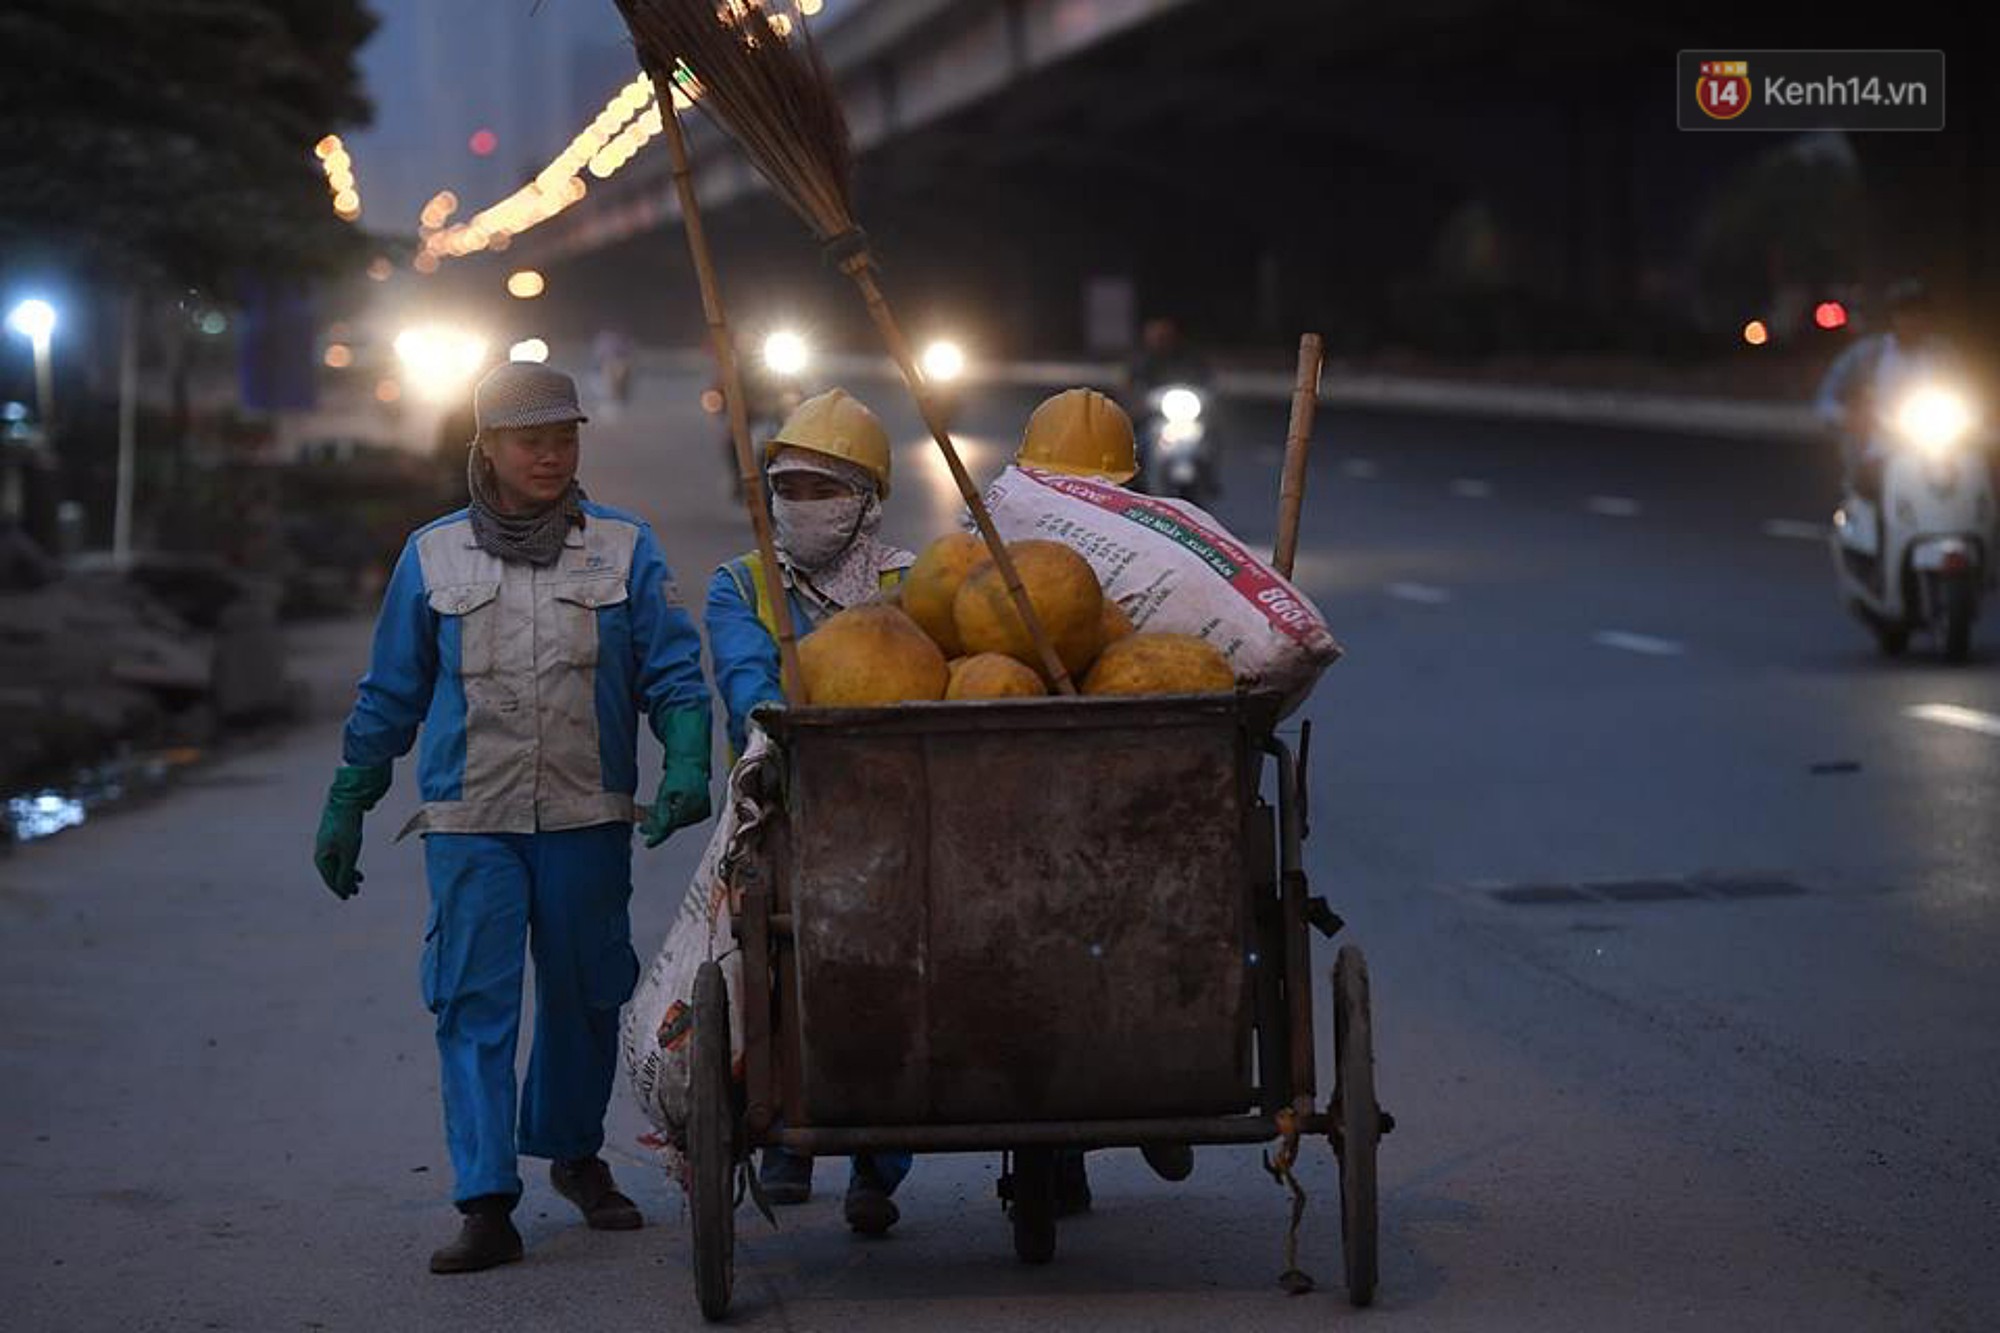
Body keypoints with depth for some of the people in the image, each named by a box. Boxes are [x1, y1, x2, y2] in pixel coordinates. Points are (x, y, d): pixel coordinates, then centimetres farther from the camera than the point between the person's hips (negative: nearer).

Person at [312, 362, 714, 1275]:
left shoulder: (624, 549, 4)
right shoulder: (433, 556, 6)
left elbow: (674, 676, 1)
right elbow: (390, 697, 13)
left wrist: (687, 767, -17)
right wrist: (345, 807, 15)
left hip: (588, 820, 1)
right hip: (471, 822, -1)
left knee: (586, 995, 11)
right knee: (473, 1003, -8)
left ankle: (572, 1151, 35)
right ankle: (487, 1206, -8)